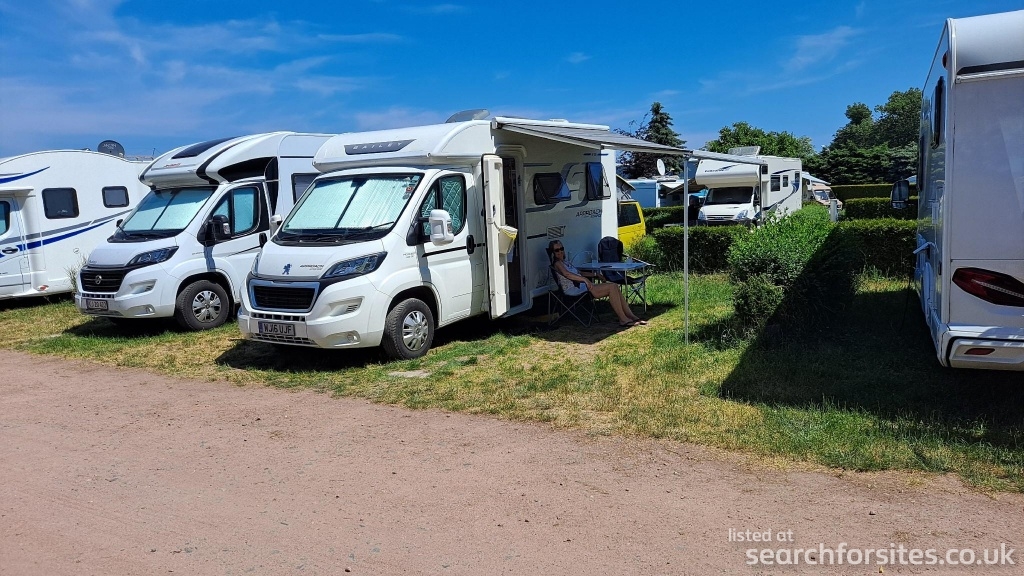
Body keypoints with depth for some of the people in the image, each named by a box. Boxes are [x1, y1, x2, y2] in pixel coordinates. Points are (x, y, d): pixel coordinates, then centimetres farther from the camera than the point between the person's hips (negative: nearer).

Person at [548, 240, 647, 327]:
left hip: (581, 286, 10)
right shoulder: (557, 264, -4)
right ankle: (623, 319, -17)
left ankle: (630, 316, -5)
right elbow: (566, 274, -24)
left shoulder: (565, 262, 26)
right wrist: (584, 279, -35)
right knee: (612, 287, -17)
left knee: (614, 287, -3)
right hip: (573, 290, -9)